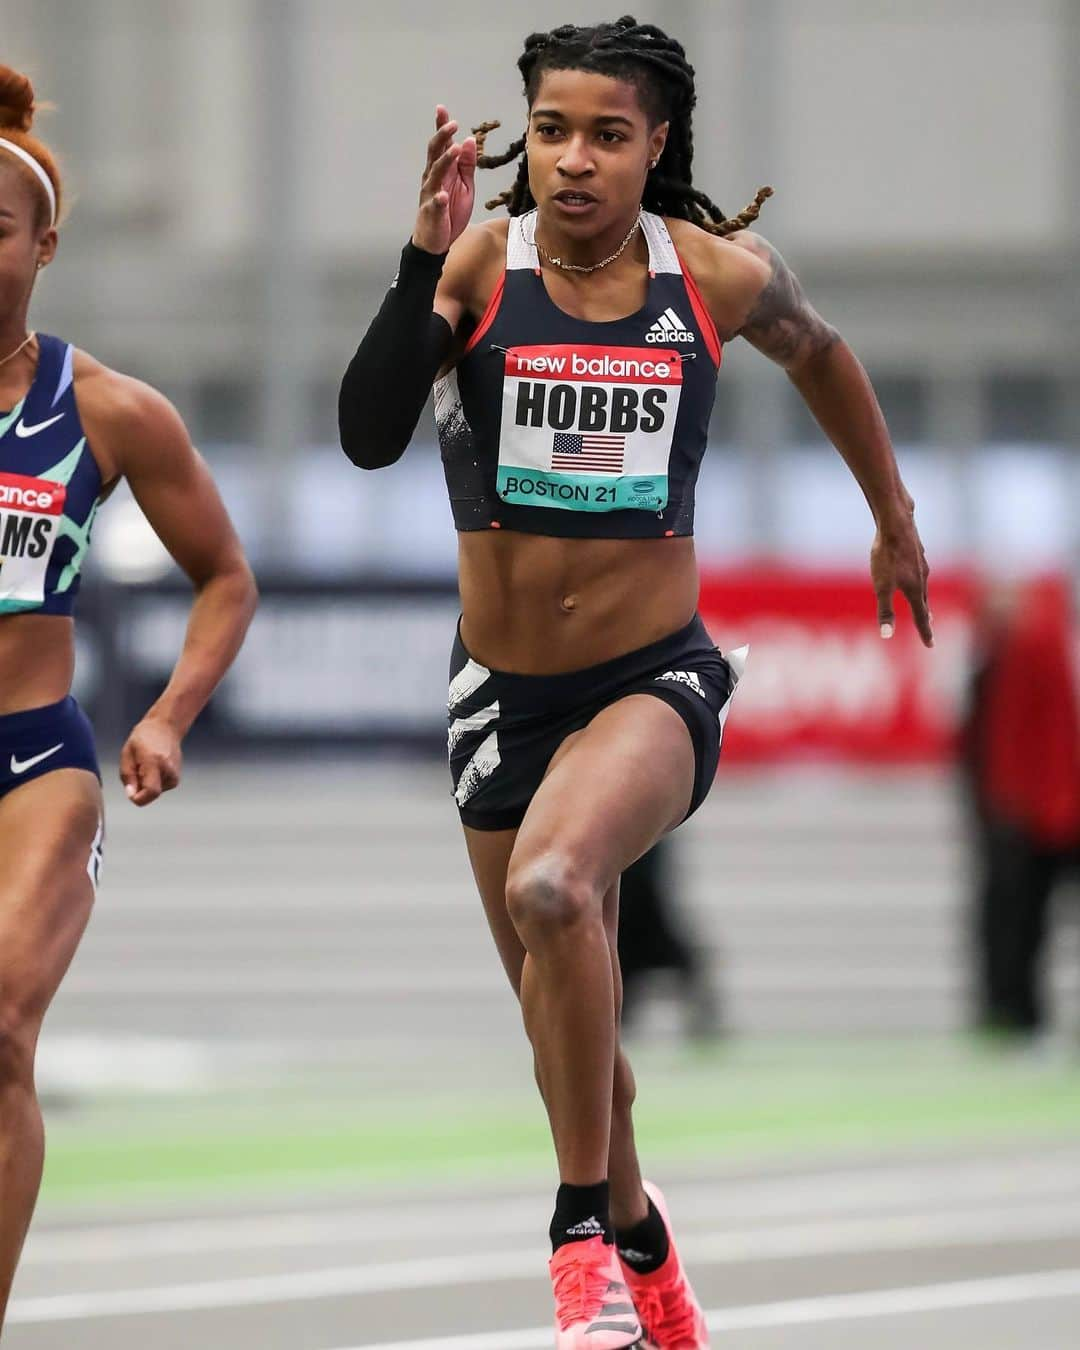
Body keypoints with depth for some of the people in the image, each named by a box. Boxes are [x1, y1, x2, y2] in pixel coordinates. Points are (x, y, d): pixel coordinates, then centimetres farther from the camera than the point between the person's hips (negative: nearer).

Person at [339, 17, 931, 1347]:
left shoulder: (720, 275, -8)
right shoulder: (481, 261, -10)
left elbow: (816, 349, 16)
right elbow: (367, 437, -23)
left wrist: (894, 522, 26)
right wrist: (428, 263, -31)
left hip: (656, 681, -2)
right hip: (502, 691, 3)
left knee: (551, 890, -33)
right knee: (563, 1012, 17)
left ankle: (582, 1230, -21)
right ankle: (638, 1239, 45)